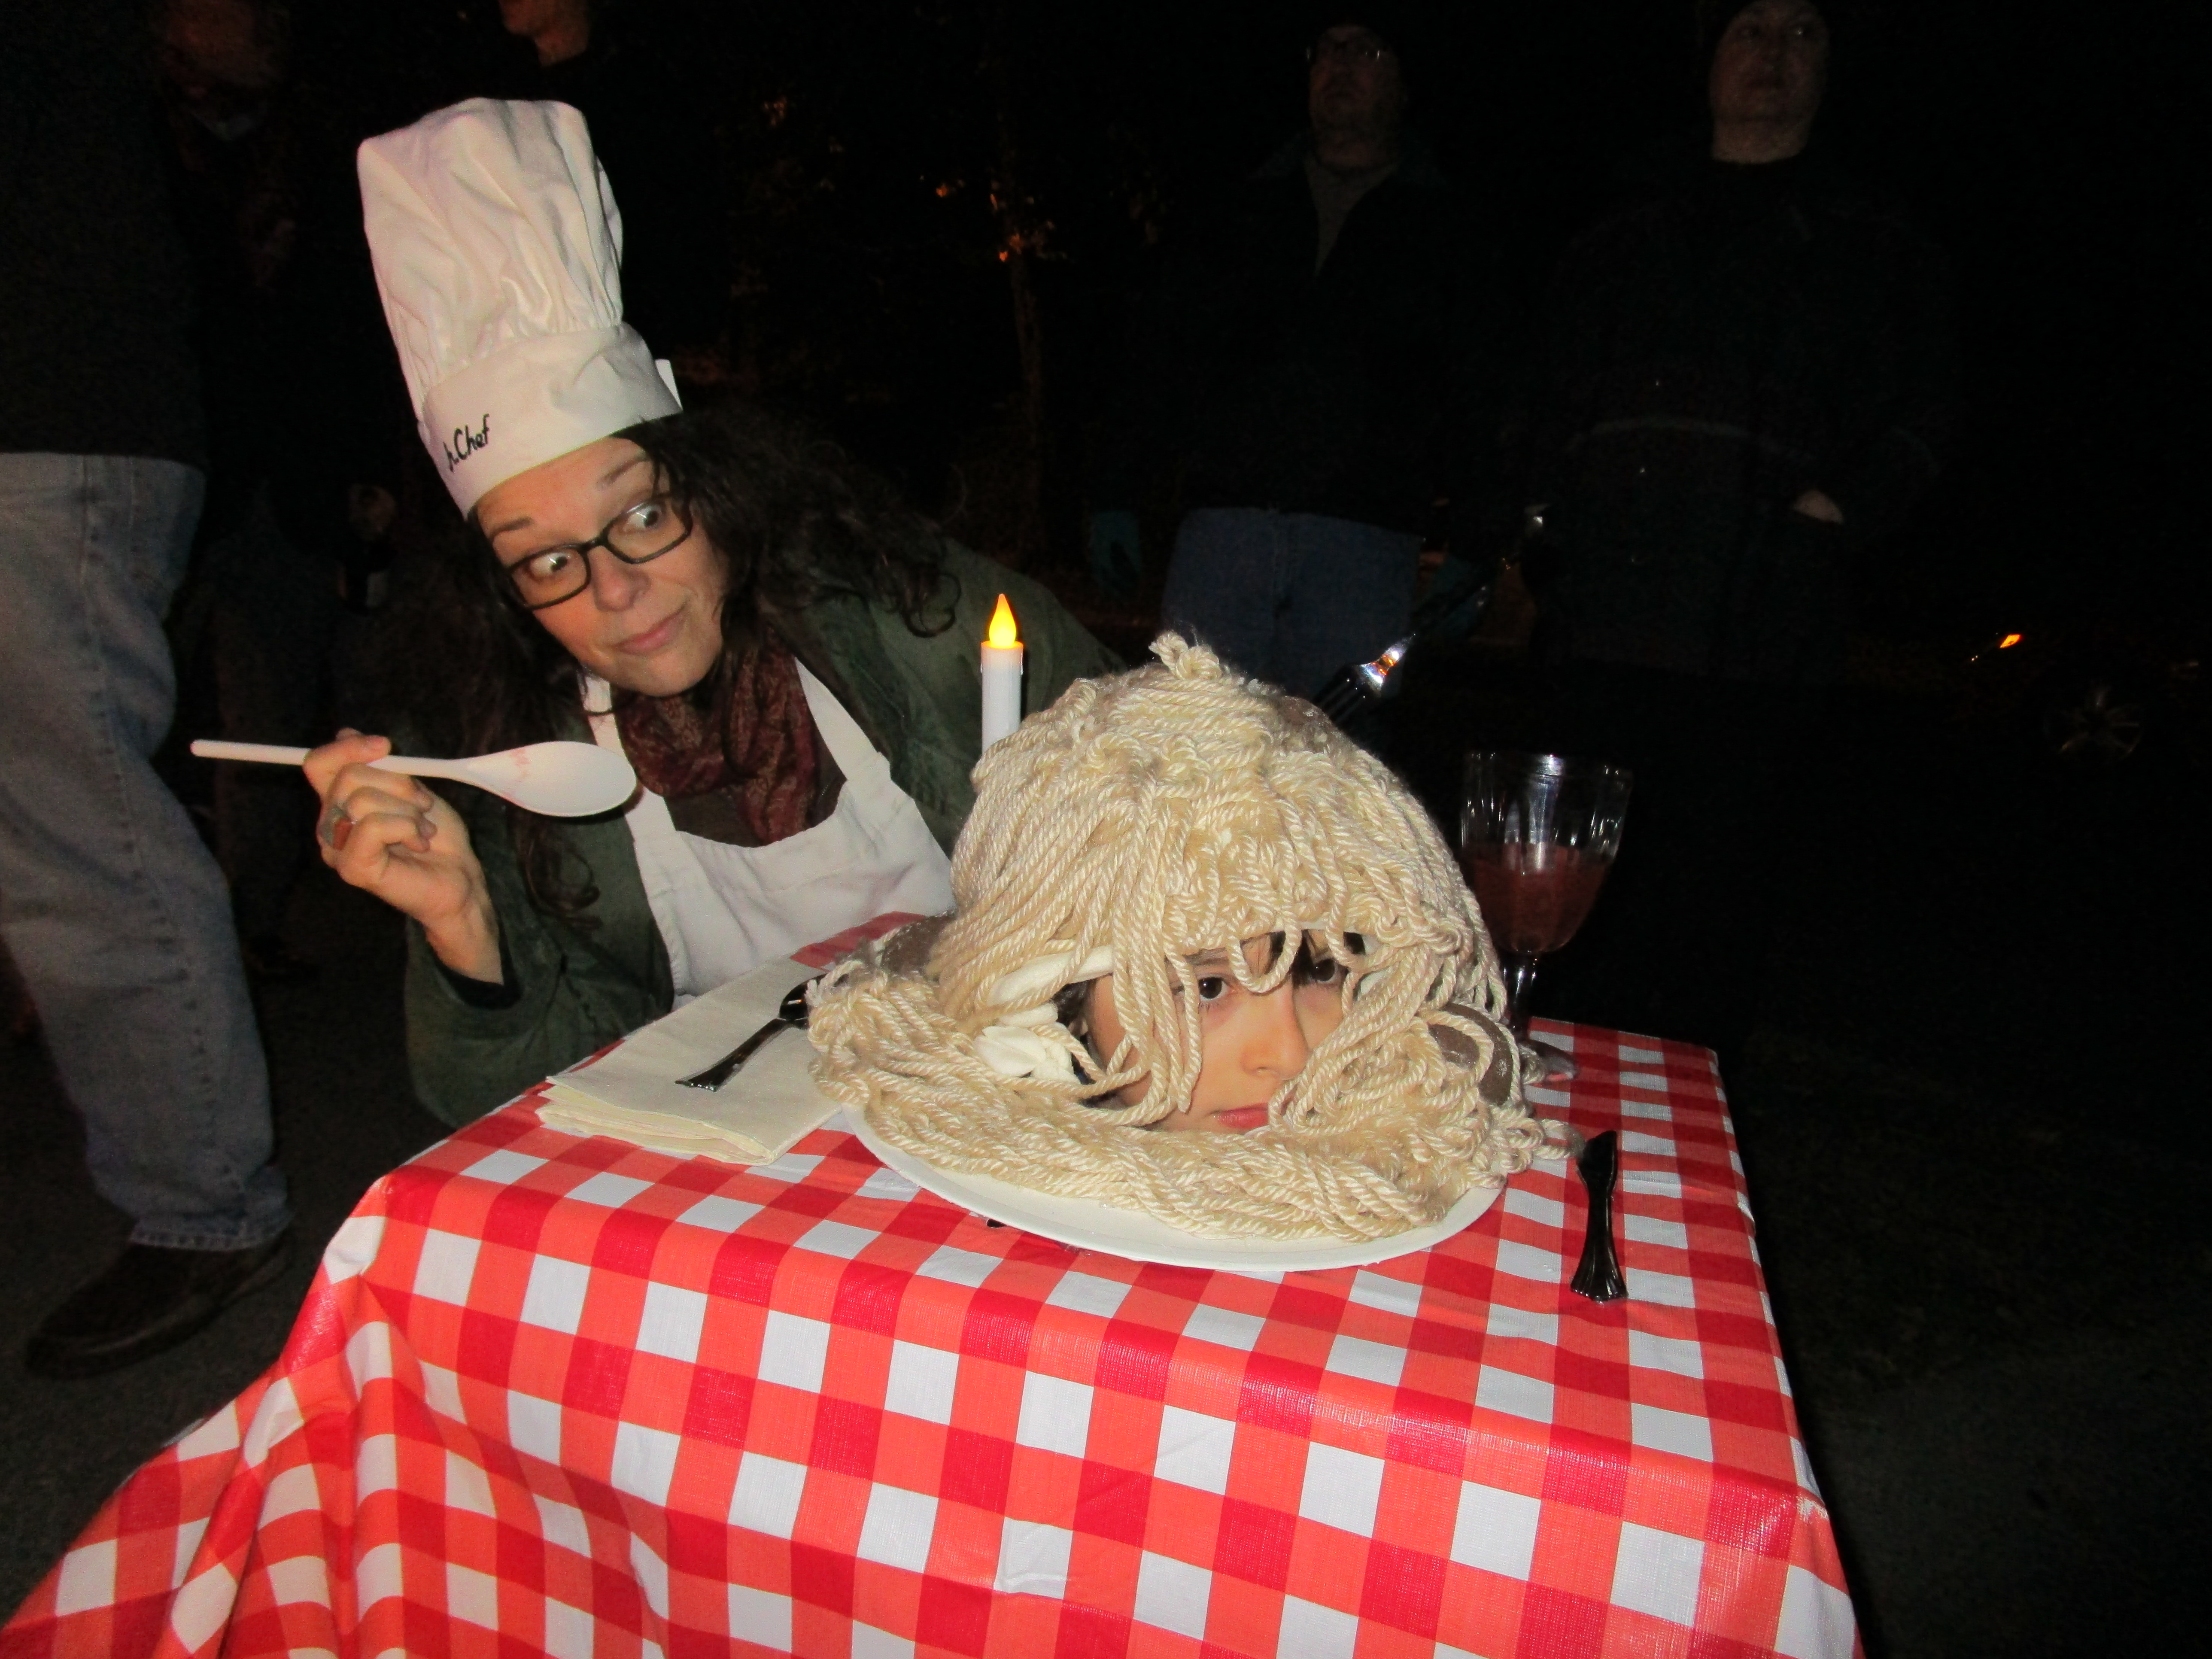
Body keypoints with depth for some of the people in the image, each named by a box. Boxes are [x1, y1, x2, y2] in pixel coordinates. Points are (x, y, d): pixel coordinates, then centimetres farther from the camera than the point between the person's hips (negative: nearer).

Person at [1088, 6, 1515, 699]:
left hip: (1363, 545, -1)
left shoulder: (1447, 241, 16)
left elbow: (1476, 402, 9)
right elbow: (1159, 362, 17)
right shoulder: (1238, 220, 21)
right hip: (1220, 534, 2)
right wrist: (1114, 497, 8)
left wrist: (1474, 552, -1)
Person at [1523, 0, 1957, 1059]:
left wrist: (1833, 513, -9)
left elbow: (1921, 415, 7)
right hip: (1609, 624, 3)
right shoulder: (1625, 239, 23)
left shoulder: (1873, 248, 14)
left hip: (1756, 646, -3)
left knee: (1712, 898, -4)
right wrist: (1558, 520, 7)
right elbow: (1562, 407, 22)